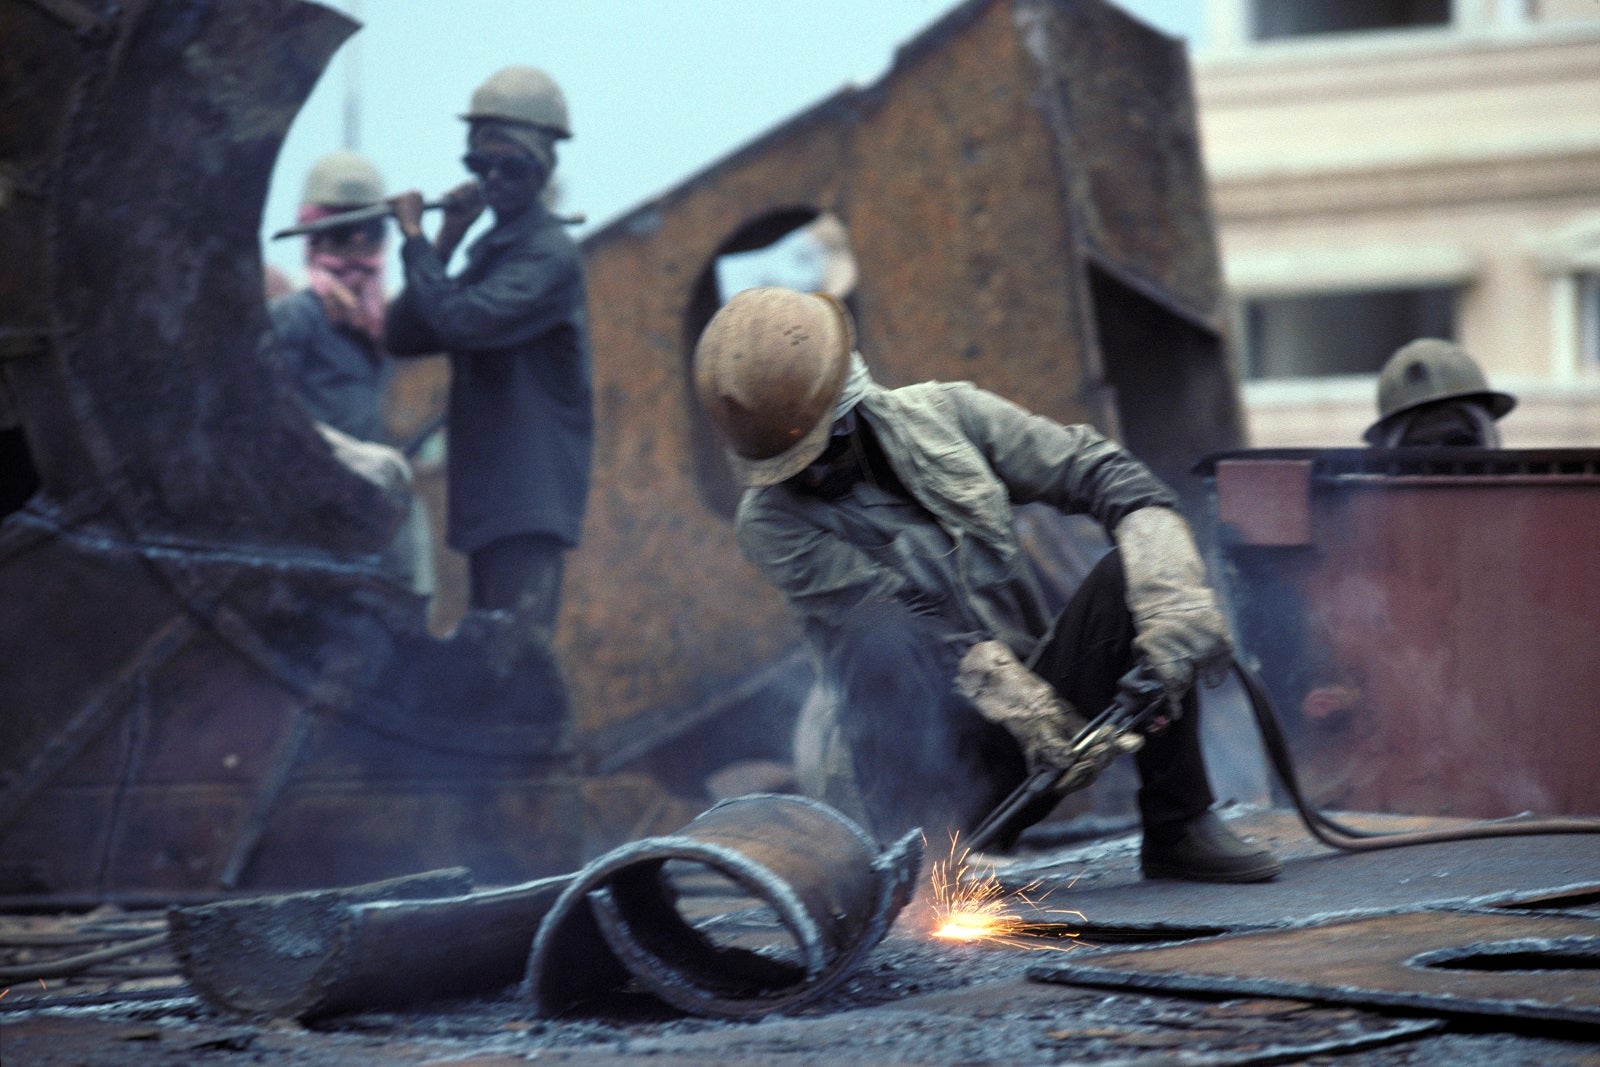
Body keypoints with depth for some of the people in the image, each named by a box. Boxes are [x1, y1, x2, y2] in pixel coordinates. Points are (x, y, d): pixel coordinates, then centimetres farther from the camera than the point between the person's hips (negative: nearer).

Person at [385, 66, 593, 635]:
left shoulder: (550, 255, -10)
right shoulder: (488, 250, 17)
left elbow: (459, 320, -25)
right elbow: (404, 336, 10)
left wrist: (416, 237, -12)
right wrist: (443, 244, 0)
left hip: (531, 498, -9)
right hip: (485, 500, 9)